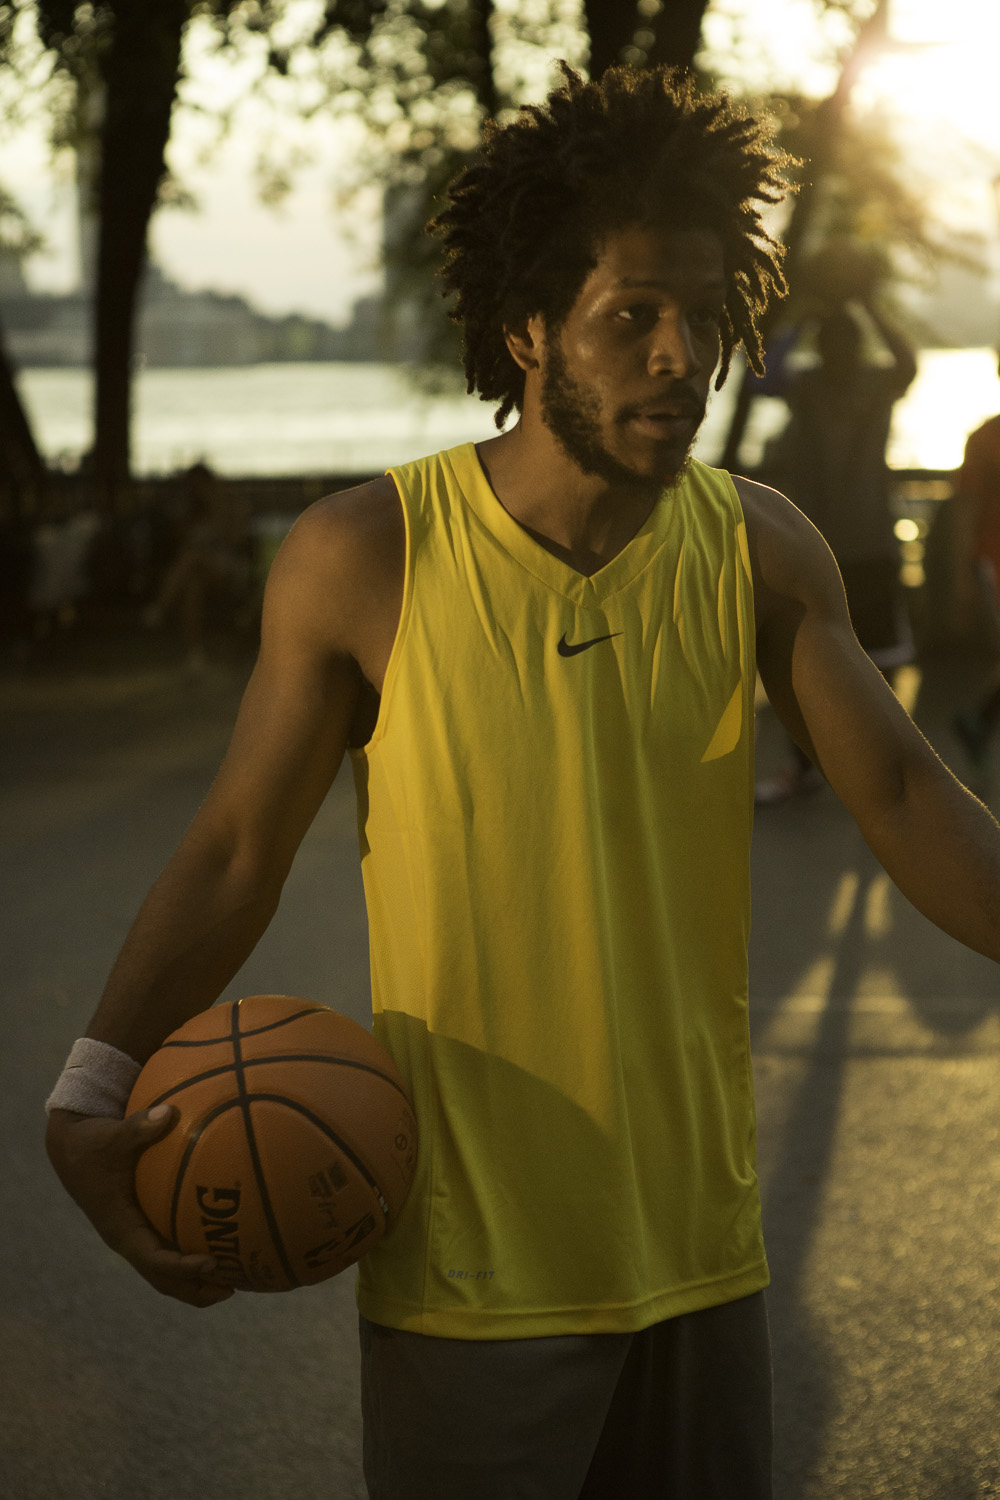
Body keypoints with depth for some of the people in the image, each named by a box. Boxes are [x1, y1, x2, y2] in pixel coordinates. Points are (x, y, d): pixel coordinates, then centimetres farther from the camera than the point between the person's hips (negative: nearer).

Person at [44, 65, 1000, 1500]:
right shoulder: (361, 558, -10)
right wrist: (93, 1088, -16)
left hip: (698, 1254, 3)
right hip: (466, 1264, -3)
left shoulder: (761, 551, -2)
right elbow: (236, 852, -4)